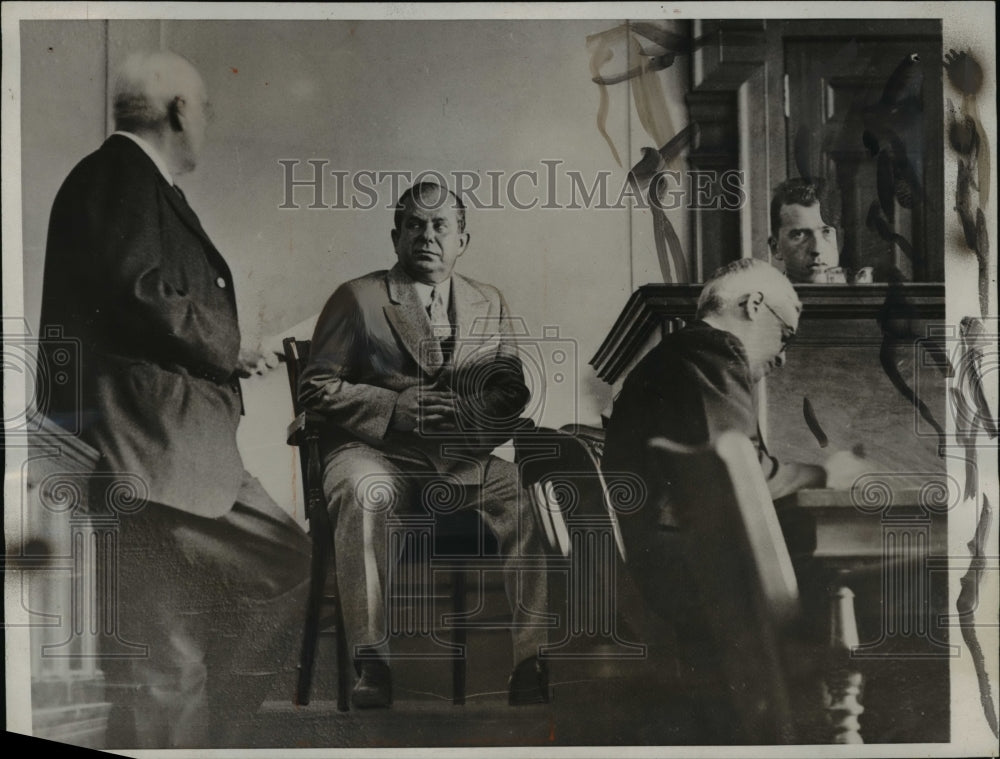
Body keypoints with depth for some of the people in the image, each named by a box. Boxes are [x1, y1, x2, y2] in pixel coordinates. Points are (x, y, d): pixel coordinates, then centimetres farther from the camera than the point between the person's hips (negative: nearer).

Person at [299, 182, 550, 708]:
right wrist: (392, 408, -14)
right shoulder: (356, 299, 7)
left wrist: (473, 415, -10)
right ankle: (372, 662, -32)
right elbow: (315, 388, 1)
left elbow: (511, 388, 14)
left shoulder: (489, 304, 18)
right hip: (373, 450, -2)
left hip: (462, 455, 3)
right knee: (366, 495, -38)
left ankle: (531, 662, -23)